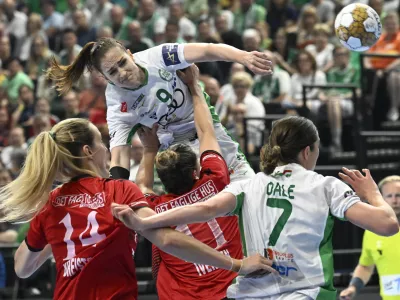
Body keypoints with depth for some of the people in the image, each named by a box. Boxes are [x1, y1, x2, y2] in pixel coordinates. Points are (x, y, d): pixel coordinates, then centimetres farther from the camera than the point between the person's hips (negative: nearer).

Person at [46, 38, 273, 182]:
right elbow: (119, 154, -30)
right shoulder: (118, 105, -25)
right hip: (174, 143, -1)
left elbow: (207, 51, -34)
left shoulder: (156, 57, -27)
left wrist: (243, 57, -51)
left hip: (205, 125, 1)